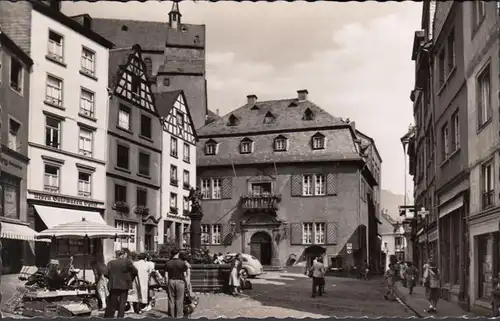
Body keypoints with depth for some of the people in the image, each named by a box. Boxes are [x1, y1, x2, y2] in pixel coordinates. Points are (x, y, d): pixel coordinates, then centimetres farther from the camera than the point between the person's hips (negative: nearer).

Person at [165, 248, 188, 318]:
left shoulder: (168, 263, 0)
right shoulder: (182, 263, -6)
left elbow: (166, 275, 0)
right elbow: (185, 275, -4)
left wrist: (166, 285, 6)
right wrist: (187, 284, 5)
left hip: (171, 281, 2)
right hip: (180, 281, -2)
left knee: (171, 299, 9)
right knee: (179, 300, 5)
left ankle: (171, 315, 14)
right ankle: (178, 315, 8)